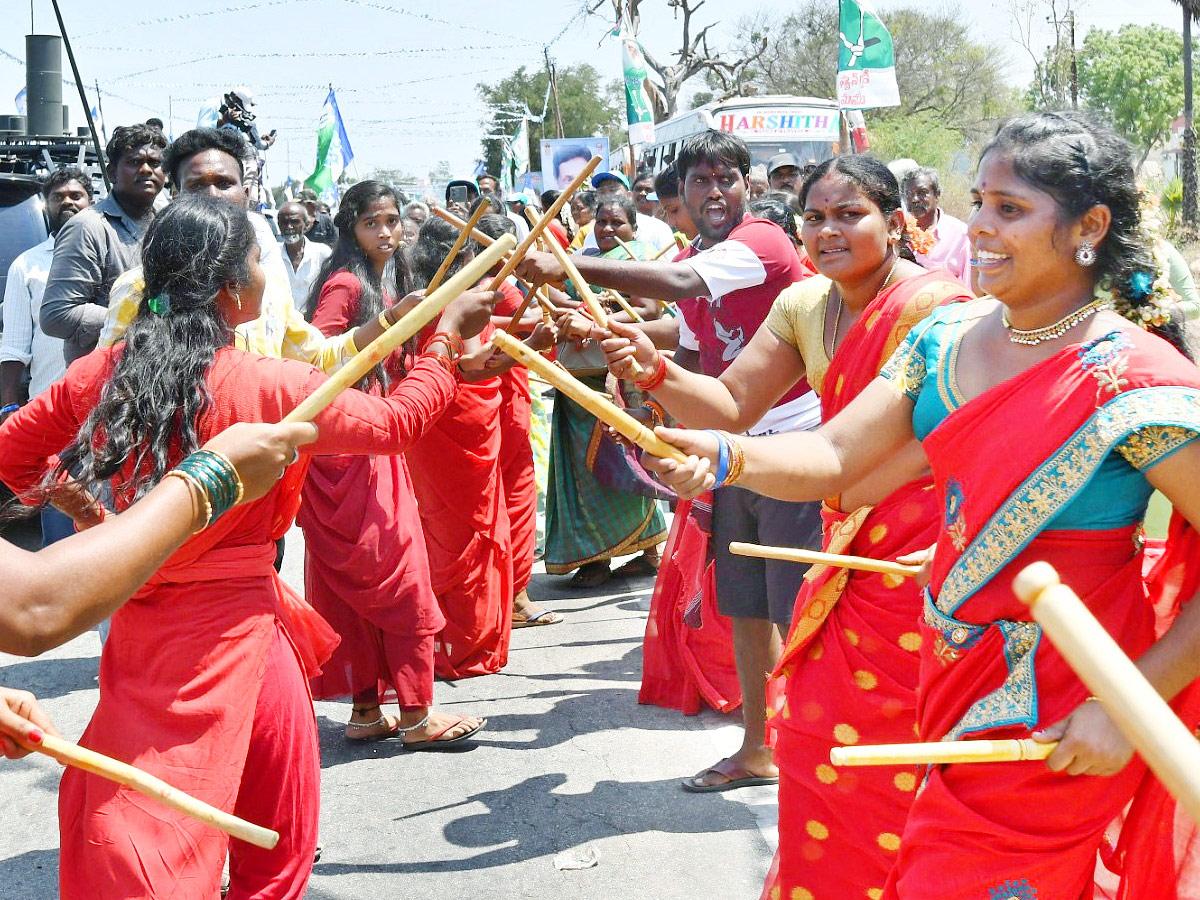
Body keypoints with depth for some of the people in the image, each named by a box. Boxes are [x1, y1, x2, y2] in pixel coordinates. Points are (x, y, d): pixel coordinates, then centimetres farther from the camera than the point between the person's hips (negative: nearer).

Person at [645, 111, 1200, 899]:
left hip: (1053, 731, -6)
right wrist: (722, 457, -24)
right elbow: (834, 456, -5)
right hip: (956, 679, 6)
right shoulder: (949, 339, 1)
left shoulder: (1134, 379, -19)